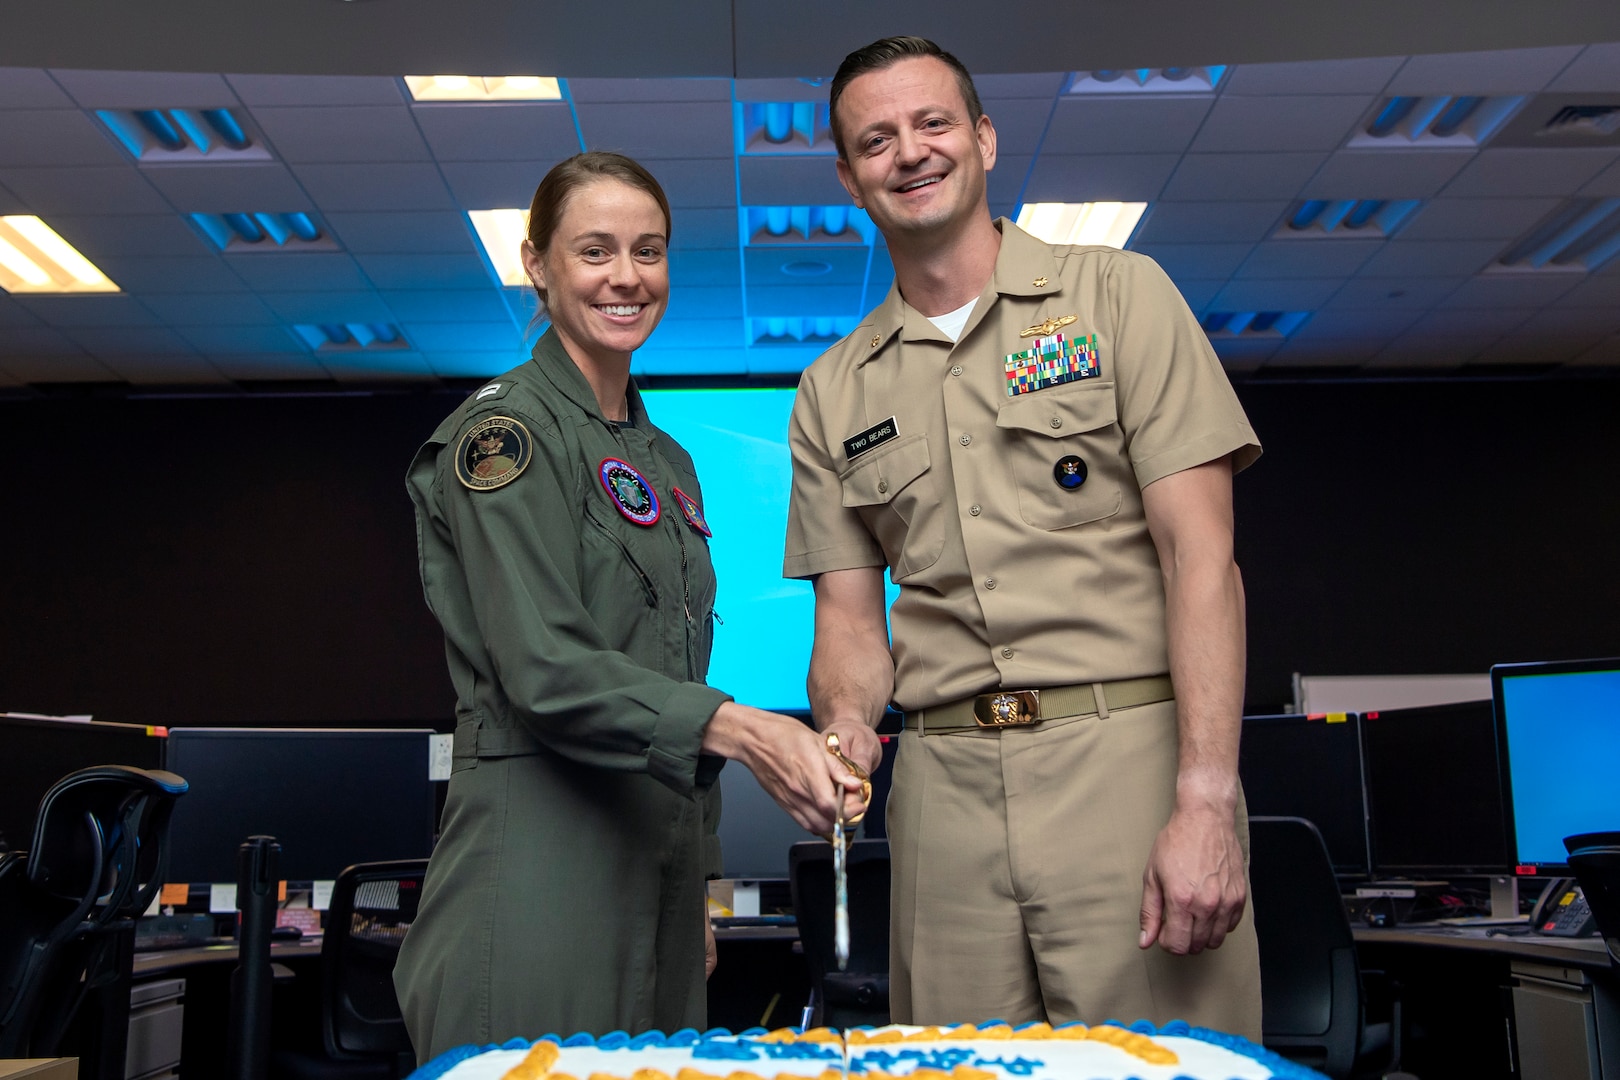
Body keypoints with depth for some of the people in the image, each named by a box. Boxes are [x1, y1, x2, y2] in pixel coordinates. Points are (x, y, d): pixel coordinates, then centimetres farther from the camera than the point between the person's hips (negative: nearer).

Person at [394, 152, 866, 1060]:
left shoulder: (669, 462, 16)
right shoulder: (505, 432, -8)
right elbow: (543, 671, -19)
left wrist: (700, 882, 18)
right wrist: (738, 729, -31)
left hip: (657, 862, 8)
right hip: (541, 864, -8)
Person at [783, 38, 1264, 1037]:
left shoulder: (1118, 294, 3)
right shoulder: (833, 392, 14)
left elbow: (1200, 553, -5)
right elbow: (851, 616, 13)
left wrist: (1207, 801, -14)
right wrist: (847, 727, -10)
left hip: (1130, 758, -2)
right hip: (944, 787, 3)